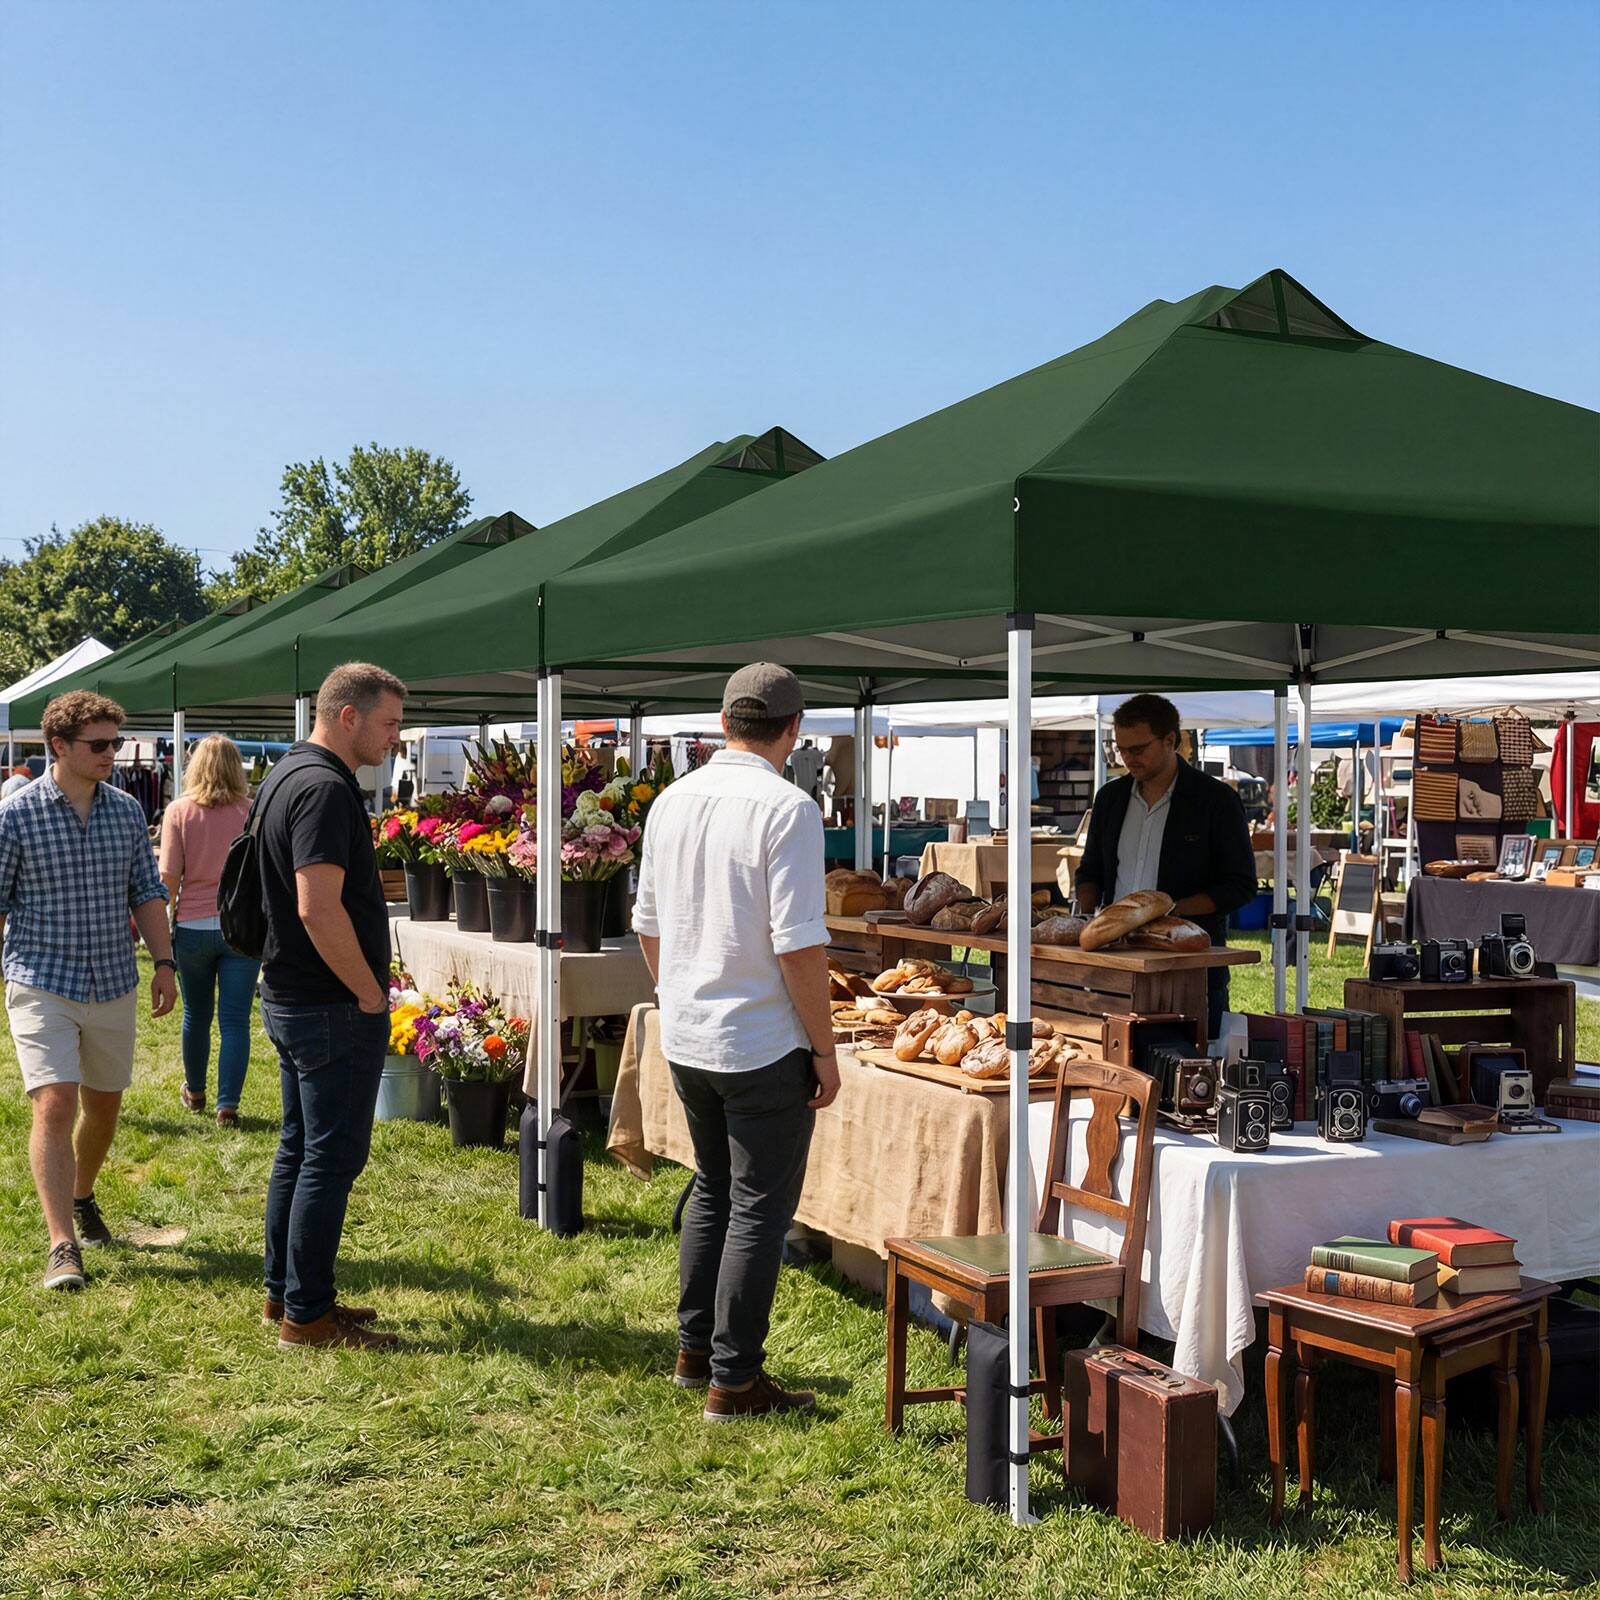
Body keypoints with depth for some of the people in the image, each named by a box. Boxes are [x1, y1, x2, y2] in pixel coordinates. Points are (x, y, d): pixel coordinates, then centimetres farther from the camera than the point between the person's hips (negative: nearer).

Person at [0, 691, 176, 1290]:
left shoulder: (127, 811, 4)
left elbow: (146, 892, 11)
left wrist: (163, 961, 4)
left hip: (114, 986, 5)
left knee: (104, 1105, 14)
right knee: (55, 1106, -14)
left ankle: (80, 1198, 40)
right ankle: (63, 1246, -12)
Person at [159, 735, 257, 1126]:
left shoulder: (178, 811, -6)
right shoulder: (251, 812, -5)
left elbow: (169, 878, -6)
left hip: (193, 927, 1)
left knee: (196, 1014, 17)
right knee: (235, 1020, 3)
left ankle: (195, 1092, 35)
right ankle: (228, 1105, 1)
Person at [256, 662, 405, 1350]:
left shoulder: (285, 774, 14)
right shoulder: (325, 787, -20)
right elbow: (319, 908, -28)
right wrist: (370, 992, -17)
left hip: (289, 998, 10)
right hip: (333, 1009, -10)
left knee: (300, 1149, 17)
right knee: (331, 1158, -2)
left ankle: (285, 1293, 27)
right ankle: (307, 1315, 5)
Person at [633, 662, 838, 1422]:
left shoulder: (673, 801, 4)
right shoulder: (787, 809, -17)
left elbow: (647, 924, 12)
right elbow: (798, 944, -20)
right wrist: (823, 1047, -11)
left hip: (686, 1041, 7)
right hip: (762, 1046, -7)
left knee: (712, 1192, 21)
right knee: (759, 1209, 4)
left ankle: (695, 1351, 30)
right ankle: (733, 1381, 9)